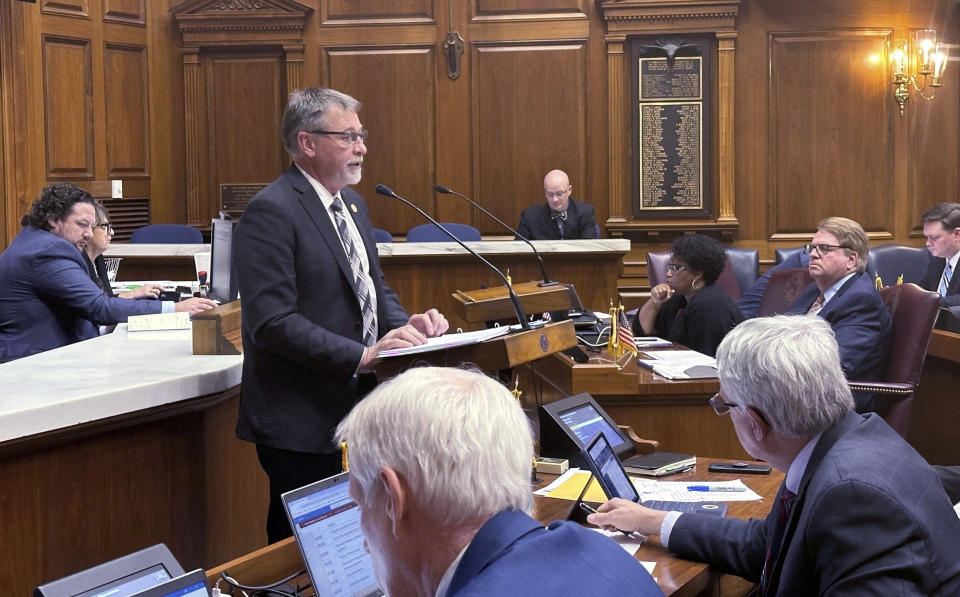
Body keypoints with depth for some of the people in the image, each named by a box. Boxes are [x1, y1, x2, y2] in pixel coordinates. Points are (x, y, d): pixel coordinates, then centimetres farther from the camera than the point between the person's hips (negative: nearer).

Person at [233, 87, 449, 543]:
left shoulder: (352, 204, 14)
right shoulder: (271, 212, -15)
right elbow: (272, 322, -22)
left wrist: (405, 324, -1)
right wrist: (361, 355, -27)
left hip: (355, 410, 8)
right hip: (301, 422, -8)